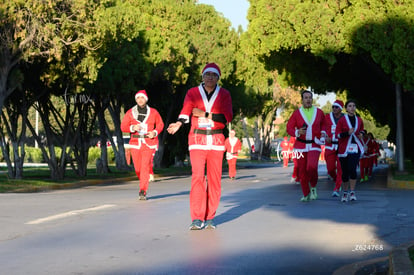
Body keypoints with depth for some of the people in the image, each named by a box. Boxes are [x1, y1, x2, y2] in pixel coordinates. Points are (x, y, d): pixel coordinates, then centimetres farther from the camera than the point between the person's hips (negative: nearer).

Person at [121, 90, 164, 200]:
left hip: (149, 143, -2)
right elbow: (123, 126, 6)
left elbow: (160, 124, 15)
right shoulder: (130, 112, 5)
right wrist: (132, 128, -14)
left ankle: (143, 192, -15)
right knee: (138, 169, 4)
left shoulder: (153, 112, 4)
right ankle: (144, 183, 35)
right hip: (135, 143, 2)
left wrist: (155, 132, -4)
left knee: (145, 167, -14)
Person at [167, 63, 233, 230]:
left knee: (214, 179, 1)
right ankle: (197, 219, -12)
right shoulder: (193, 93, 4)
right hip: (197, 139, -1)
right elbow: (186, 110, -13)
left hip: (216, 141, 2)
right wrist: (179, 123, -34)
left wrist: (205, 114, -12)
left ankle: (209, 218, 10)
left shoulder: (224, 94, 6)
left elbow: (227, 117, -6)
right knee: (197, 177, -12)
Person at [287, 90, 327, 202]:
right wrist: (297, 132, -21)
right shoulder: (297, 113, 0)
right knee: (302, 171, 3)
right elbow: (289, 128, -1)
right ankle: (306, 194, 21)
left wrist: (323, 133, 4)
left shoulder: (319, 112, 5)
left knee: (312, 167, -23)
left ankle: (313, 187, 6)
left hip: (314, 145, -1)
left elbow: (323, 124, 23)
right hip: (300, 145, 1)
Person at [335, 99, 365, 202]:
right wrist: (347, 133, -20)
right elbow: (337, 134, -5)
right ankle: (345, 193, 23)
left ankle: (352, 192, -7)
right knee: (345, 172, 5)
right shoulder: (342, 120, -2)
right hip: (344, 149, -1)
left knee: (352, 169, -17)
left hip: (355, 148, 1)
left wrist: (361, 134, 6)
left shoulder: (359, 120, 9)